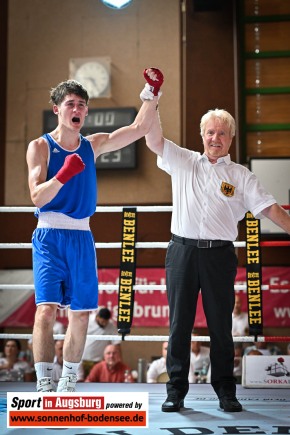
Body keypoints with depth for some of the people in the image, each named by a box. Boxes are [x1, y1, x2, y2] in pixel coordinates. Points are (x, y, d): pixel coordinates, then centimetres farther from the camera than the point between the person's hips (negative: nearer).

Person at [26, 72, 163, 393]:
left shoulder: (93, 145, 11)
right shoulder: (40, 146, -1)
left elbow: (138, 129, 8)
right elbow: (37, 197, -10)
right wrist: (64, 174, -25)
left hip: (82, 237, 5)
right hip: (50, 236, -5)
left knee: (80, 313, 7)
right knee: (47, 308, -17)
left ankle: (68, 383, 19)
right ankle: (44, 385, -14)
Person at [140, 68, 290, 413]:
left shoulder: (241, 175, 9)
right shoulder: (184, 162, 10)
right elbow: (154, 140, 1)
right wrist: (149, 103, -10)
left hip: (219, 255, 0)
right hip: (182, 251, 1)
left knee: (221, 326, 4)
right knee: (179, 324, 4)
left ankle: (225, 391, 14)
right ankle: (176, 391, 11)